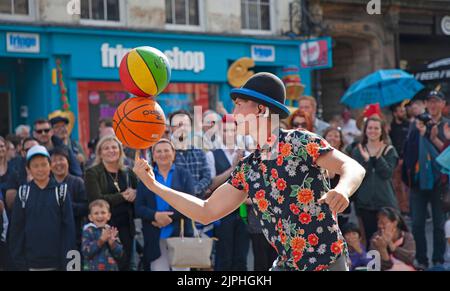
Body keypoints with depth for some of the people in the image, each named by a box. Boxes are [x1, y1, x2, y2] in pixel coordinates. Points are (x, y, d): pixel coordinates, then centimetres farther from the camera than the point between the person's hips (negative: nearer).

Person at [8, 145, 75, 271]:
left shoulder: (60, 191, 0)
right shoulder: (23, 193, 3)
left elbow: (68, 226, -1)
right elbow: (16, 228, 4)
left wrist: (68, 261, -6)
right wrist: (18, 261, -2)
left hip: (56, 262, -1)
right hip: (31, 262, 1)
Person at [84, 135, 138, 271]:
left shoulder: (128, 173, 13)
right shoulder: (92, 173, 0)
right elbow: (96, 200, -12)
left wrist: (134, 195, -4)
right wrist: (122, 196, -10)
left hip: (125, 228, 4)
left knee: (125, 265, 4)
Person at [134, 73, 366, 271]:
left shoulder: (299, 142, -8)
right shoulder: (247, 168, 10)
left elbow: (353, 168, -14)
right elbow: (206, 212, 12)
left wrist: (342, 190, -37)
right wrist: (154, 185, 10)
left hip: (328, 261, -6)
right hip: (287, 264, 7)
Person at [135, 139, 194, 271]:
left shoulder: (184, 175, 7)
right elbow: (138, 207, 4)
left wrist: (170, 217, -15)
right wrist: (156, 216, -15)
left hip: (180, 234, -1)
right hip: (155, 237, 1)